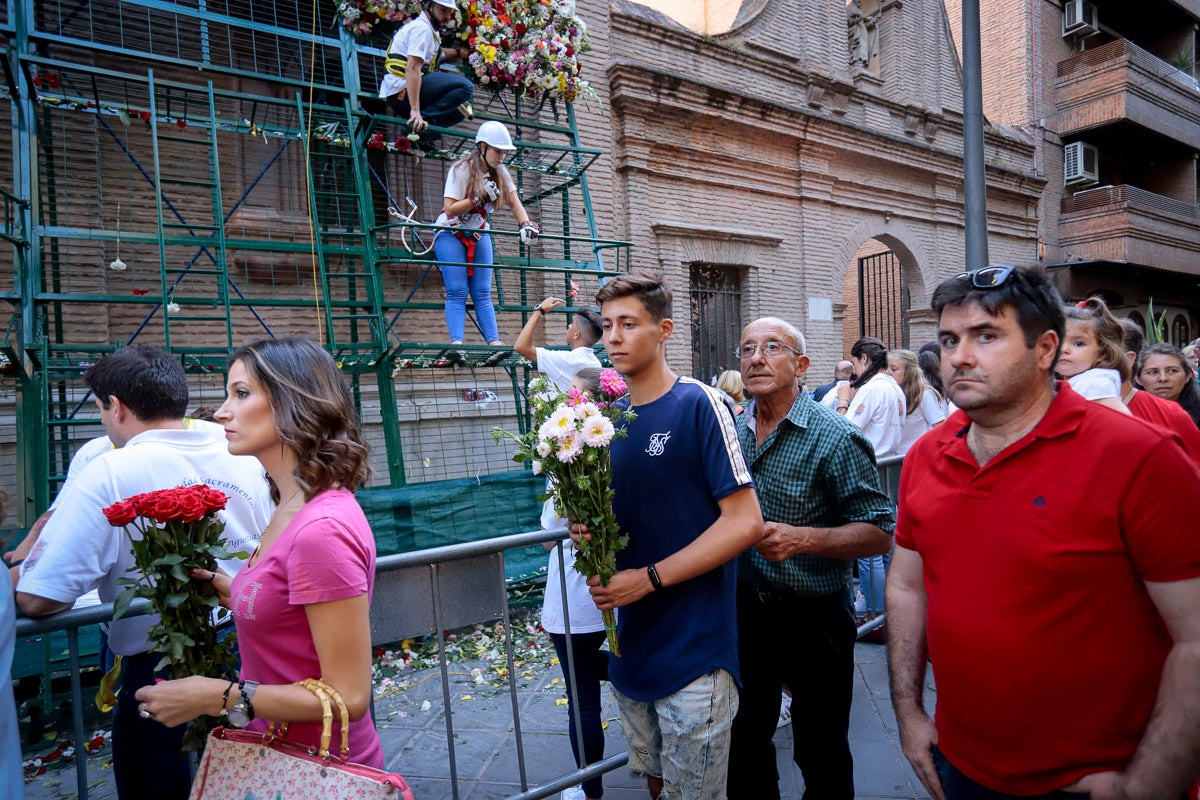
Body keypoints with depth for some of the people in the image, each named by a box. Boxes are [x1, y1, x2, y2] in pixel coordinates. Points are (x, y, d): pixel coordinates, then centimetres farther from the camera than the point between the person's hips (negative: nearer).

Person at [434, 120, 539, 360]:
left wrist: (526, 223, -26)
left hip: (479, 235, 5)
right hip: (450, 234, -4)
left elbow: (514, 202, -7)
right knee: (457, 291, -16)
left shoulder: (500, 173, 1)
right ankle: (456, 344, -24)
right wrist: (479, 199, -30)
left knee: (482, 293, -4)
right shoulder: (461, 170, -15)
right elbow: (450, 208, -19)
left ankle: (495, 344, -14)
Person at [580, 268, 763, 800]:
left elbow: (744, 522, -16)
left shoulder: (698, 404, -13)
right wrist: (587, 530, -8)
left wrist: (650, 578, -18)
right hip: (632, 640, 6)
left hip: (694, 648, -6)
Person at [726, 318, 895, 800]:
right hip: (746, 611, 5)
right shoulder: (731, 431, 1)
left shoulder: (835, 439, -16)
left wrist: (801, 538, -29)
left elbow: (879, 533, -17)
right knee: (744, 742, 21)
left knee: (822, 757, 14)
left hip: (813, 619, -5)